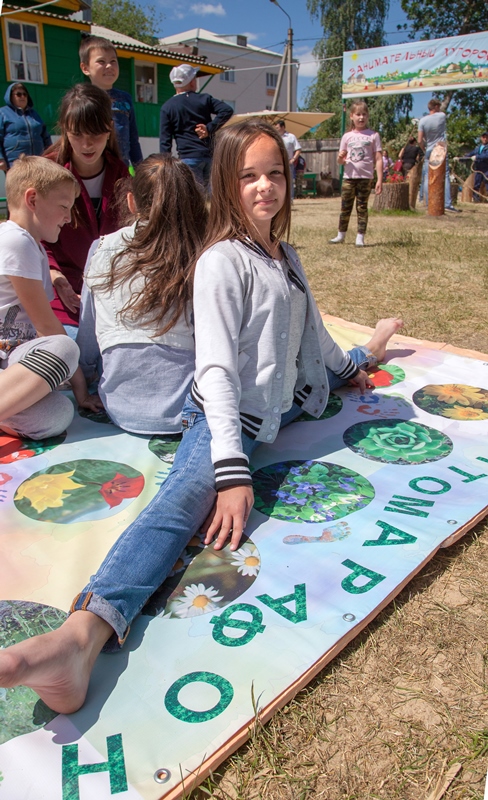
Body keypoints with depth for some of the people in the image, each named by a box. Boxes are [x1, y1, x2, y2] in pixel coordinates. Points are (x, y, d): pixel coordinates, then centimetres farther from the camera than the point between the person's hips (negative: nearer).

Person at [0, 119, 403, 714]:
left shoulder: (286, 255, 13)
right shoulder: (223, 262, -11)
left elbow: (309, 328, 30)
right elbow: (217, 369, -21)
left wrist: (345, 365, 46)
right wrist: (232, 470, -31)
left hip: (283, 402, 9)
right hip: (226, 413, -8)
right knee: (186, 498, -36)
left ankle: (365, 354, 70)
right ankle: (84, 633, -57)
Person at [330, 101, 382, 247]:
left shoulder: (373, 135, 1)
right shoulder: (347, 136, 7)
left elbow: (378, 159, -2)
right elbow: (341, 161, 10)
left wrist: (380, 179, -10)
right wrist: (340, 158, -15)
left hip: (365, 177, -2)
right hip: (349, 176, 2)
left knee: (362, 207, 2)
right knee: (345, 207, 6)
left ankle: (360, 237, 5)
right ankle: (341, 235, 16)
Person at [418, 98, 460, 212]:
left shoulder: (423, 120, -3)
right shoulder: (442, 116, -3)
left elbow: (420, 141, -4)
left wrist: (424, 149, 9)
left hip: (429, 152, 1)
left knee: (427, 178, 4)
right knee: (445, 176, -3)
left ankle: (428, 204, 2)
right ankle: (447, 204, -10)